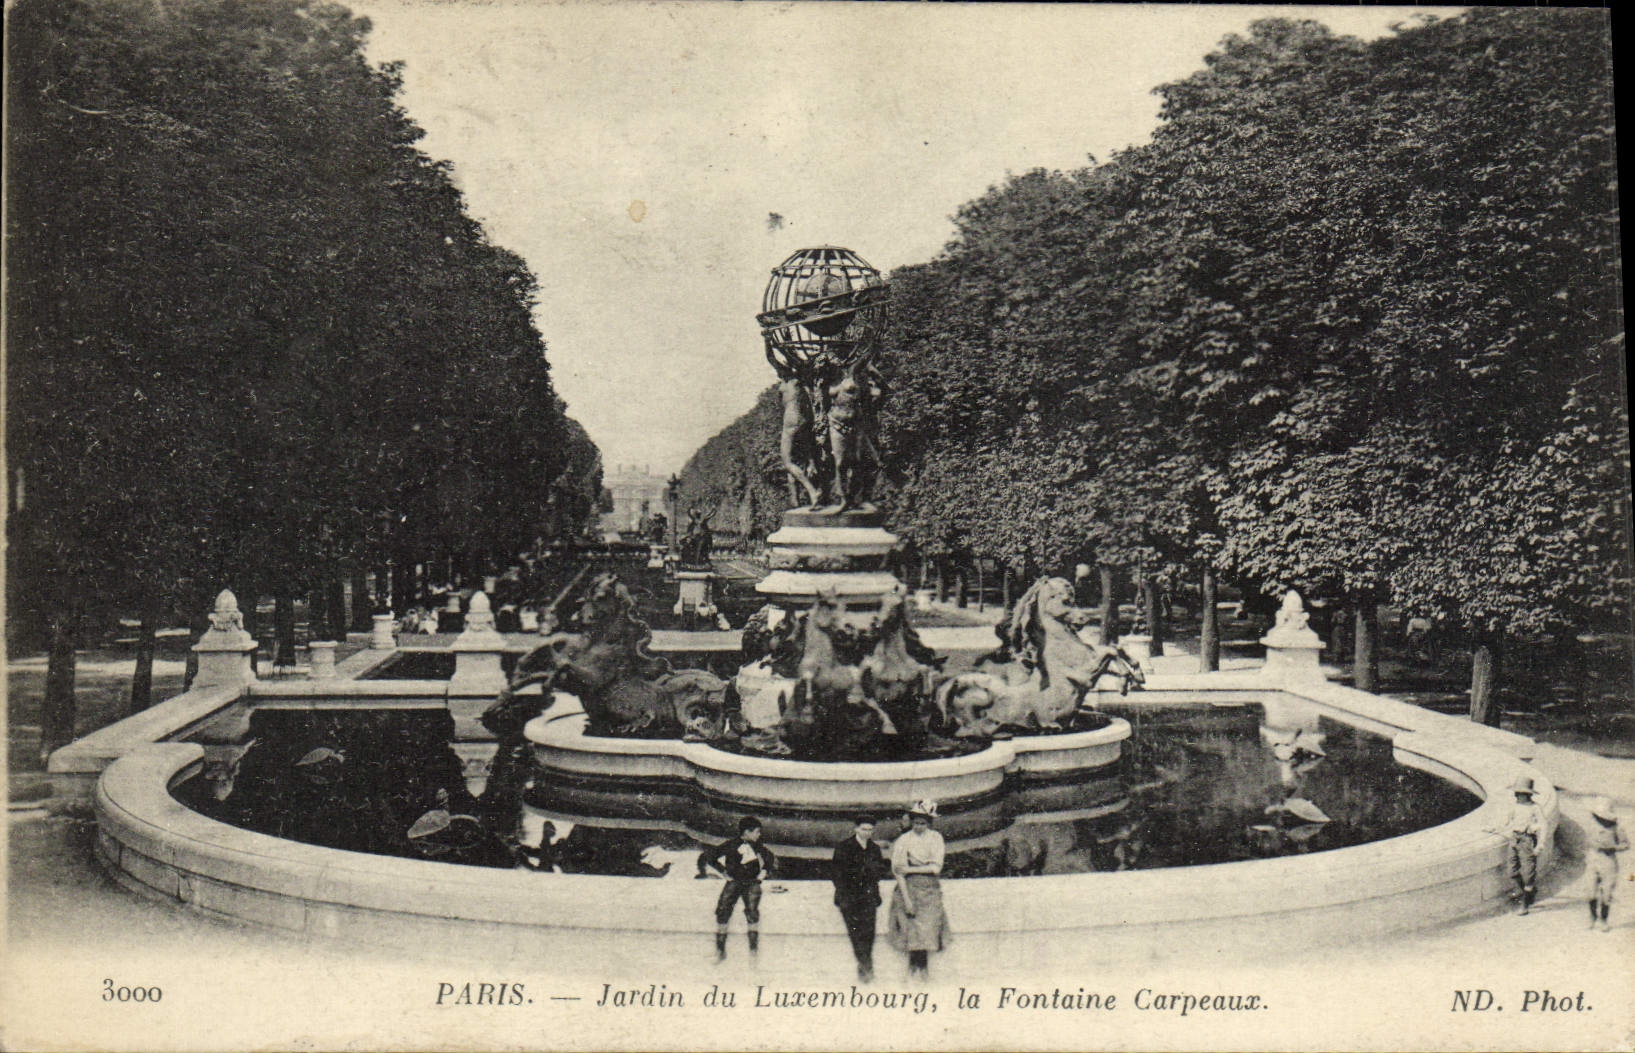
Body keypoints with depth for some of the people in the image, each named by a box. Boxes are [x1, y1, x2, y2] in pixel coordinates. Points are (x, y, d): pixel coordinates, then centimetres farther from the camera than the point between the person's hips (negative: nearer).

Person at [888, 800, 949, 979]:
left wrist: (910, 869, -13)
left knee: (928, 927, -1)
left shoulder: (935, 838, 2)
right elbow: (898, 872, -7)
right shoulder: (903, 840, -4)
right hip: (910, 886, -2)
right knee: (912, 928, -5)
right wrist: (906, 899, -13)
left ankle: (924, 966, 9)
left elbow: (936, 868, -5)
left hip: (931, 888, 2)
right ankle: (914, 966, 7)